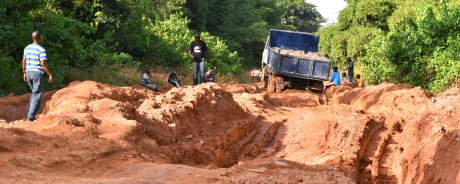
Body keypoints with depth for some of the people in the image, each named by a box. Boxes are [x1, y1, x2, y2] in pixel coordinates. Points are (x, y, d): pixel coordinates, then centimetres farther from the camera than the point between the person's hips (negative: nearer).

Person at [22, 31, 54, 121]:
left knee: (34, 93, 20)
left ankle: (30, 113, 16)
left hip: (28, 73, 7)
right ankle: (31, 116, -10)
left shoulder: (27, 48, 8)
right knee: (37, 96, -3)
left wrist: (24, 73, 23)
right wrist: (50, 75, -13)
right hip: (37, 73, -7)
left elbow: (24, 62, 12)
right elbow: (44, 64, -18)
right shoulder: (41, 50, -12)